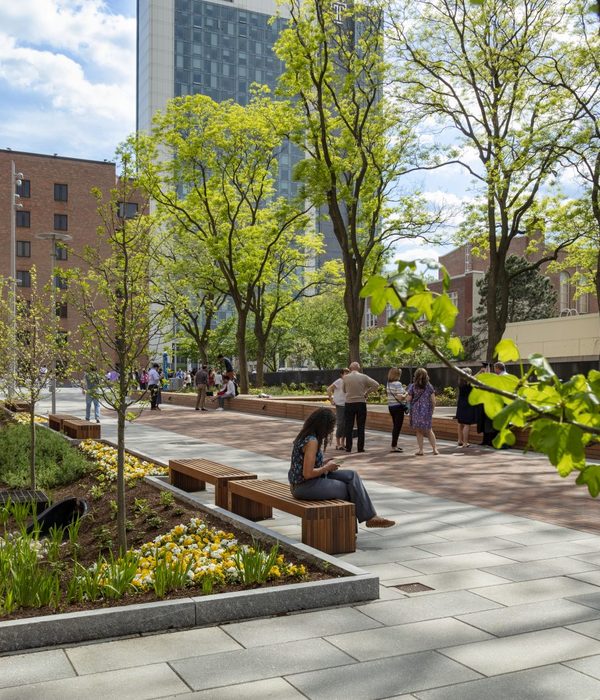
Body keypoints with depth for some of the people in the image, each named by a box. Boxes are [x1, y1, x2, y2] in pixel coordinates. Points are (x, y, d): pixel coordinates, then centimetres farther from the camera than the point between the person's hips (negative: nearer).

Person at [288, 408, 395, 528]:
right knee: (350, 489, 1)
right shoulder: (312, 441, -21)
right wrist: (327, 467, -10)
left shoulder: (304, 437, 9)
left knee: (351, 476, 6)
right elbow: (308, 473, -25)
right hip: (306, 487, -9)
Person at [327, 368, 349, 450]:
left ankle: (342, 443, 21)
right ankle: (338, 444, 2)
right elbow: (329, 389, -18)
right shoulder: (339, 381, -12)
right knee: (340, 424, -5)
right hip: (340, 405, -8)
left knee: (345, 425, 11)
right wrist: (331, 400, -15)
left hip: (346, 405, 8)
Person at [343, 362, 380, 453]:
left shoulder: (346, 377, -2)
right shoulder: (363, 377, -2)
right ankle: (360, 447, 7)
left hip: (349, 404, 0)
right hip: (361, 403, 0)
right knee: (361, 427, 7)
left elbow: (344, 390, 9)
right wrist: (367, 392, 2)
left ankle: (348, 447, 7)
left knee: (348, 426, 7)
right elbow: (376, 384, -4)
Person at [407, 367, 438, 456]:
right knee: (429, 430, 15)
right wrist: (432, 410, 12)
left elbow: (409, 399, -6)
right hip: (427, 411, 2)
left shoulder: (413, 386, -5)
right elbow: (433, 401, -1)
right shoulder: (429, 386, -1)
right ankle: (434, 448, 10)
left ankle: (420, 449, 6)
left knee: (419, 431, 7)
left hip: (416, 411, -2)